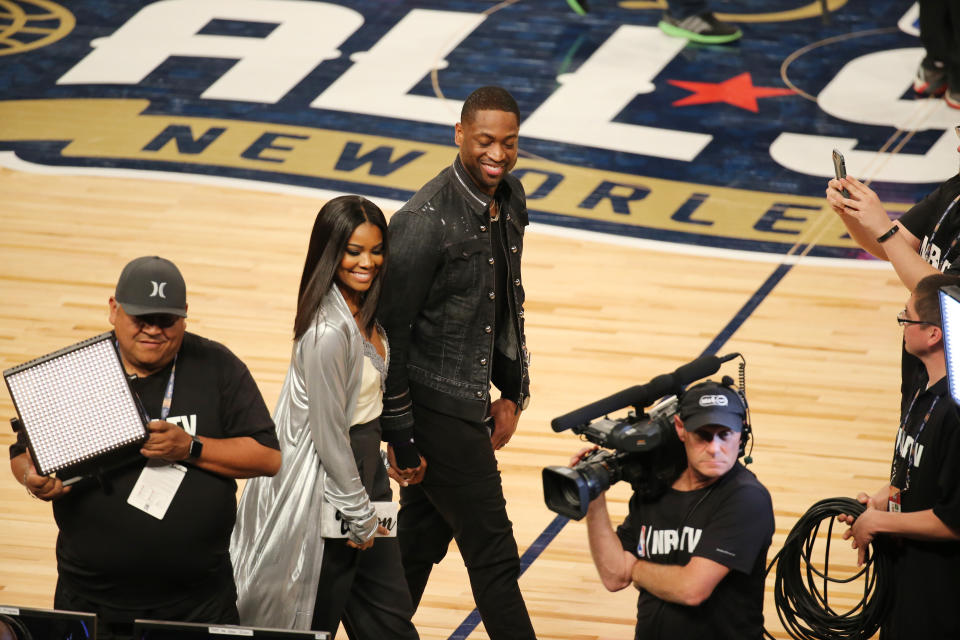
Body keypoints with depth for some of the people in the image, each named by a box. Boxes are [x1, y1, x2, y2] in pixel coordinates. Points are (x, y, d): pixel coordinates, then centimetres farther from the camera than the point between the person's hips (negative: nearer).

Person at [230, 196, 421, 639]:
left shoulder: (361, 311, 1)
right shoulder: (328, 332, -26)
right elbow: (329, 433, -22)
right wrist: (359, 516, -14)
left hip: (364, 464, 9)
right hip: (326, 482, -9)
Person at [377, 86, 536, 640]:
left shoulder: (510, 199, 4)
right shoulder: (426, 221, -23)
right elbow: (389, 328, -19)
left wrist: (511, 395, 14)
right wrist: (401, 435, -16)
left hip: (471, 403, 8)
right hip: (435, 405, -8)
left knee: (422, 541, 19)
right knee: (493, 553, -3)